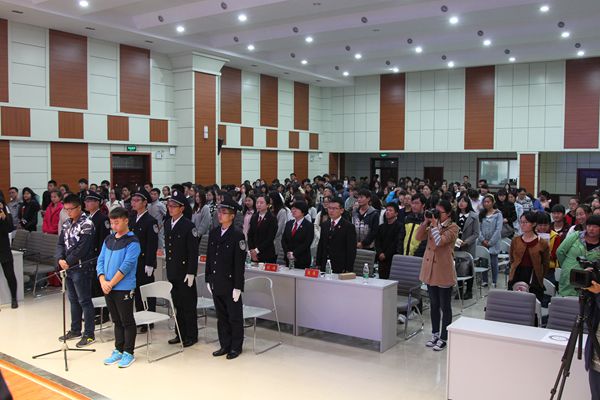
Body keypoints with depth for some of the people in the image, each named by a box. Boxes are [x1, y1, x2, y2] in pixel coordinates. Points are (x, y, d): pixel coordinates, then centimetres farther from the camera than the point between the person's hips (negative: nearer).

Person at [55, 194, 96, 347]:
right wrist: (60, 259, -7)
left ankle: (89, 334, 6)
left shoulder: (87, 224, -13)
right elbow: (61, 243, 10)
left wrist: (68, 262, -13)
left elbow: (82, 248, -19)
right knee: (73, 300, 17)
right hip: (68, 268, 8)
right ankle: (75, 330, 29)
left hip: (81, 268, -8)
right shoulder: (67, 224, 12)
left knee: (84, 301, -1)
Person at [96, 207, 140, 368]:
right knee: (117, 321, 16)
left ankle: (128, 353, 13)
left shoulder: (132, 242, -11)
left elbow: (127, 266, -17)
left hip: (124, 288, -6)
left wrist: (111, 283, -16)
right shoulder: (108, 239, 10)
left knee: (127, 321, 3)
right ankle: (118, 350, 27)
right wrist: (102, 281, -7)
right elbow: (100, 261, 8)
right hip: (108, 288, 7)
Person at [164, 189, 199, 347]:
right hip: (172, 272, 7)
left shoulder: (189, 226, -13)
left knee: (188, 305, 3)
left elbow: (193, 251, -14)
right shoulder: (167, 224, 9)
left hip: (185, 272, -7)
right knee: (177, 304, 14)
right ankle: (180, 334, 26)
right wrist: (168, 267, 14)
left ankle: (191, 336, 14)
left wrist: (191, 273, -17)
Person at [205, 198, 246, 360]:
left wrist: (238, 287, -15)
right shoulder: (213, 233, 7)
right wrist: (208, 280, 10)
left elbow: (239, 263, -13)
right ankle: (225, 345, 28)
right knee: (221, 317, 15)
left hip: (231, 284, -6)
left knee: (235, 317, 7)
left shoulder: (238, 235, -12)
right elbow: (209, 258, 12)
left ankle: (236, 347, 21)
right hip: (217, 283, 6)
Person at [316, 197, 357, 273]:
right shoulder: (324, 225, 13)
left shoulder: (349, 226, -6)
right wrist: (318, 265, 8)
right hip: (324, 268, 5)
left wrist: (348, 270, -12)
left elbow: (351, 250, -8)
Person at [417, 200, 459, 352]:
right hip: (430, 269, 7)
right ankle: (435, 334, 27)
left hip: (444, 271, -6)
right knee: (434, 305, 16)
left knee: (445, 306, 4)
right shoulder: (433, 224, 11)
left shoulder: (453, 227, -9)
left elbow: (440, 241, -23)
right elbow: (419, 237, 0)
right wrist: (426, 221, -7)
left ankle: (443, 338, 12)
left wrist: (434, 224, -16)